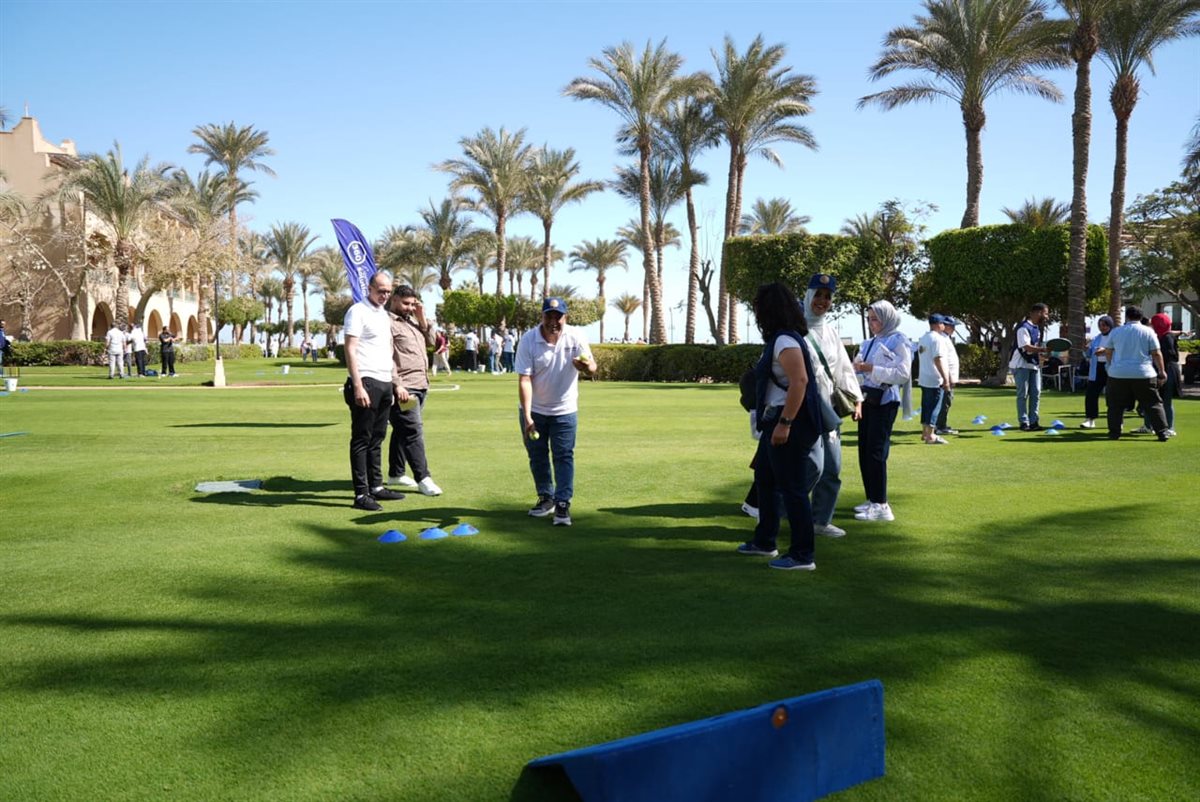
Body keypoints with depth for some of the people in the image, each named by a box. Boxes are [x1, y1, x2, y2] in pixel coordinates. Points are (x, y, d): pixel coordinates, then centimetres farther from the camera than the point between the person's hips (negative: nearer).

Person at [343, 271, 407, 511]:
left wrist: (392, 383, 15)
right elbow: (350, 350, -13)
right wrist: (358, 386, -20)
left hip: (384, 383, 8)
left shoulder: (385, 314, 18)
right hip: (366, 383, -8)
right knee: (361, 440, -4)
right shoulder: (358, 311, -6)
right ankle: (361, 494, -1)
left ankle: (376, 486, 21)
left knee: (376, 439, 13)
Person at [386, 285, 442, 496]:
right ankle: (423, 479, -12)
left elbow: (430, 342, 17)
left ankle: (395, 473, 23)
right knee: (413, 431, -11)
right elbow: (386, 357, -15)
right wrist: (397, 384, -21)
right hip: (404, 387, -9)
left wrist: (422, 319, 7)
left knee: (403, 430, 14)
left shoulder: (412, 321, 20)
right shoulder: (388, 323, -8)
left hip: (420, 385, 9)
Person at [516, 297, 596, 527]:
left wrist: (586, 366, -46)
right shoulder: (528, 340, -17)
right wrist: (527, 417, -27)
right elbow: (524, 380, -20)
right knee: (537, 455, 12)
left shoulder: (576, 337, -14)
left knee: (564, 457, -6)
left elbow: (592, 368, -19)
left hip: (565, 410, -1)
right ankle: (546, 497, 29)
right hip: (534, 410, 1)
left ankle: (563, 504, -2)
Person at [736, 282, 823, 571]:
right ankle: (764, 542, 33)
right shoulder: (778, 339, 13)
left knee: (792, 488, -4)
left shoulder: (785, 341, -17)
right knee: (764, 479, 20)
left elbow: (800, 380, -27)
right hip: (775, 422, 11)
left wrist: (784, 423, -28)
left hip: (790, 424, -11)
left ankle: (803, 556, 4)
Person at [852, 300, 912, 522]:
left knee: (876, 451, -11)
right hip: (867, 398, 8)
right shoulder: (870, 343, 14)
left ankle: (881, 505, -8)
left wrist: (872, 369, -21)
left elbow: (903, 374, -15)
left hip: (884, 401, -8)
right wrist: (856, 367, -4)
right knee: (864, 450, 9)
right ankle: (872, 500, 19)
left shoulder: (898, 341, -7)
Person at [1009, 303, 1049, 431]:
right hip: (1021, 365, -9)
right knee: (1023, 394, -3)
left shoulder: (1038, 328, 12)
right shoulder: (1024, 327, -17)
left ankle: (1033, 422, 12)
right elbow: (1026, 347, -28)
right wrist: (1044, 349, -35)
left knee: (1036, 393, 6)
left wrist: (1042, 354, 8)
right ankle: (1024, 423, 2)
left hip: (1034, 364, 9)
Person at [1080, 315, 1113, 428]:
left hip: (1111, 370, -5)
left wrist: (1106, 351, -28)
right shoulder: (1096, 339, 17)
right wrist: (1086, 350, -4)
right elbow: (1089, 355, 18)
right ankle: (1090, 419, 3)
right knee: (1091, 393, -1)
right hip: (1096, 369, 5)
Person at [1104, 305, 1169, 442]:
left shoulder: (1115, 331, 4)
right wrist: (1162, 372, 5)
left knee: (1116, 405, 9)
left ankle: (1114, 432, 8)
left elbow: (1109, 352, 12)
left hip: (1118, 374, 1)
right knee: (1153, 404, 6)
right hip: (1144, 374, -1)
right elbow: (1156, 354, -2)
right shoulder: (1148, 331, -1)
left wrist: (1112, 367, 28)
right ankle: (1162, 432, 3)